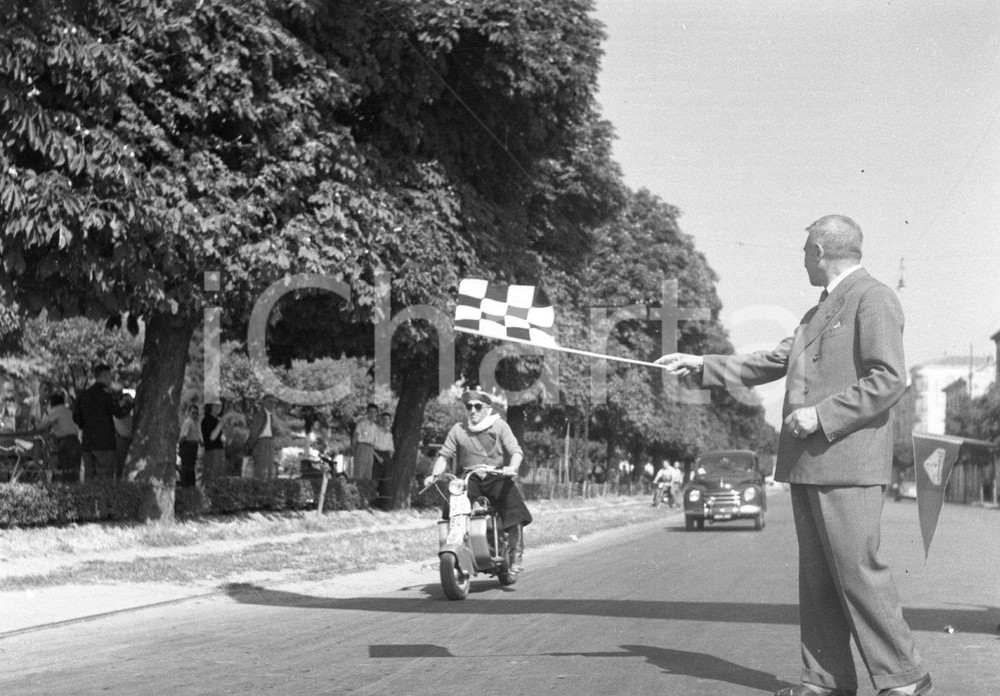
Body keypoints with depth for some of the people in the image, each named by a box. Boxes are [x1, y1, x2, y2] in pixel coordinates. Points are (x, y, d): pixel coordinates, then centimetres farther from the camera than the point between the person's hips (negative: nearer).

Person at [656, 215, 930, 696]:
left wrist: (822, 415, -17)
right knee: (817, 579, 8)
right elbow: (770, 363, 28)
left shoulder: (873, 299, -6)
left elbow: (889, 380, -16)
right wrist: (702, 365, 25)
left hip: (847, 461, -9)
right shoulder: (819, 313, 23)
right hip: (809, 464, 9)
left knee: (858, 572, -10)